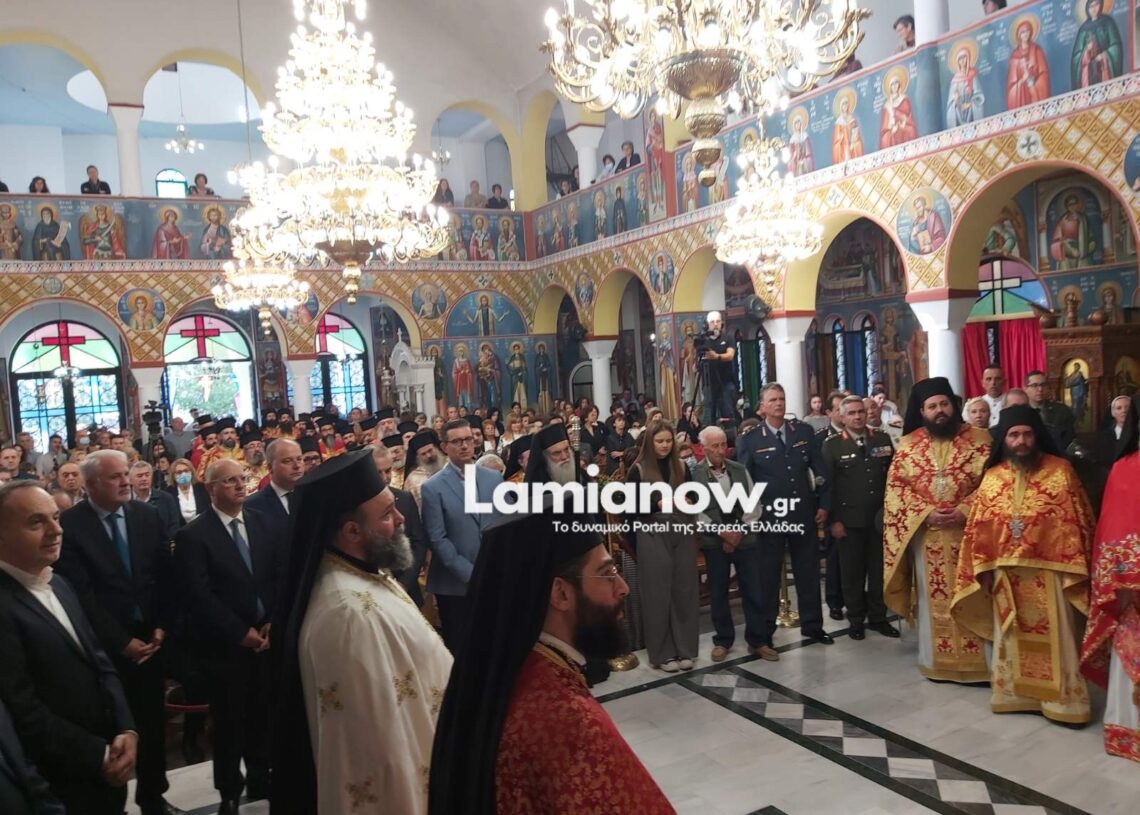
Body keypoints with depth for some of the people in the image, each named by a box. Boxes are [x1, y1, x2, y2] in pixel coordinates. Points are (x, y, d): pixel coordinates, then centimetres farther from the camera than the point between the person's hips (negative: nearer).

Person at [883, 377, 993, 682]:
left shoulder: (978, 439, 1)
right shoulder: (908, 445, 5)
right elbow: (896, 486, 1)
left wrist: (964, 510, -16)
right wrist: (926, 512, -12)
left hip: (969, 531, -1)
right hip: (926, 534, 1)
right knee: (933, 598, 8)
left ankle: (977, 660, 13)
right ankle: (937, 660, 18)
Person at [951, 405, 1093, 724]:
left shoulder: (1061, 471, -4)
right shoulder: (992, 477, 4)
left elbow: (1078, 522, -4)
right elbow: (978, 529, 7)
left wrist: (1075, 569, -7)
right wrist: (982, 570, 4)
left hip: (1048, 572, -3)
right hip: (1005, 574, 3)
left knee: (1053, 638, 5)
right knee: (1011, 638, 13)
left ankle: (1062, 700, 19)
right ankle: (1014, 694, 26)